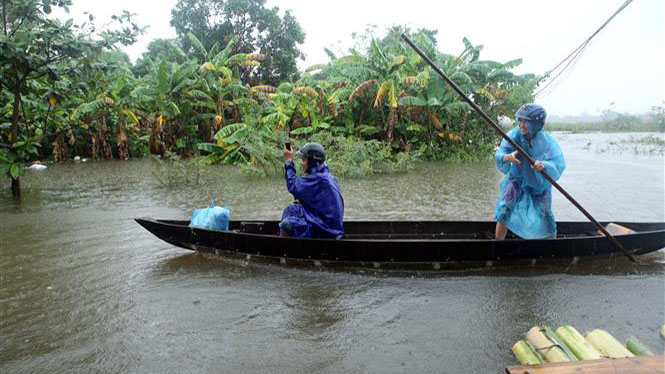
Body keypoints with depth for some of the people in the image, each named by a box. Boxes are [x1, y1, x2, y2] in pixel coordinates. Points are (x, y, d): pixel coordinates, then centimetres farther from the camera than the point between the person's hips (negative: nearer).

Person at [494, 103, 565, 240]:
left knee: (545, 217, 4)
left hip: (539, 185, 0)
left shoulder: (547, 141, -22)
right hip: (516, 180, 0)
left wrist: (543, 165, -53)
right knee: (504, 210, -12)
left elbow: (558, 164, -32)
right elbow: (500, 154, -27)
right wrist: (508, 157, -51)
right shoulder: (515, 135, -19)